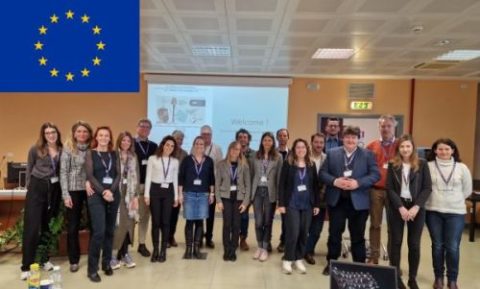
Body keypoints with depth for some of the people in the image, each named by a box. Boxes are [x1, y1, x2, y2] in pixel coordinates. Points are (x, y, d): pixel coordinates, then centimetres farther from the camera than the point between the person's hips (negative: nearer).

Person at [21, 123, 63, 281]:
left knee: (48, 226, 11)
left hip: (54, 190, 3)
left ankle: (44, 259, 25)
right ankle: (26, 266, 4)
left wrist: (63, 190, 1)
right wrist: (29, 187, 5)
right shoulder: (35, 149, -3)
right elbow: (29, 169, 6)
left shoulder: (62, 150, 2)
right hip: (37, 189, -3)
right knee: (32, 227, -3)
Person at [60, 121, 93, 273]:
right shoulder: (68, 149, -1)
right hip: (74, 191, -1)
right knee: (73, 226, 6)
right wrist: (65, 194, -9)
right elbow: (63, 172, -4)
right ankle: (74, 260, 20)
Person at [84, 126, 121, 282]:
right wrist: (103, 192, -15)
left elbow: (118, 175, 4)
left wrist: (111, 191, -12)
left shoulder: (114, 154, 11)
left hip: (113, 194, 4)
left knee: (110, 230, 8)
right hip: (96, 195, -3)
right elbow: (90, 175, -5)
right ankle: (92, 269, 0)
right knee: (99, 231, -11)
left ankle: (106, 263, 21)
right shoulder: (90, 153, 3)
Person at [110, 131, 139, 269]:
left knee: (128, 223, 6)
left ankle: (124, 253, 18)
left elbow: (136, 177, 9)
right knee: (116, 223, -4)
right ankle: (113, 255, 9)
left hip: (130, 194, 4)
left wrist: (135, 196, 3)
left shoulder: (133, 157, 12)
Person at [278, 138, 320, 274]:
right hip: (292, 204, -3)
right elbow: (282, 184, -4)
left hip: (307, 204, 3)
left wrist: (317, 204, 6)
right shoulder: (288, 164, -2)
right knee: (293, 232, -5)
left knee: (303, 233, 7)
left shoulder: (311, 165, 7)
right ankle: (287, 260, 11)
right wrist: (281, 203, -9)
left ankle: (299, 259, 22)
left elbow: (315, 185, 9)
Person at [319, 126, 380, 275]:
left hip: (358, 201, -1)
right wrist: (335, 181, -17)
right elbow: (322, 173, 1)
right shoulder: (332, 153, 4)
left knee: (358, 236, 10)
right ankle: (331, 263, 26)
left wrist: (358, 183, -19)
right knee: (334, 233, 10)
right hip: (336, 200, 1)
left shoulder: (367, 154, 1)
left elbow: (375, 174, -6)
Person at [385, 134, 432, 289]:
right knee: (395, 242, 4)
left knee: (414, 244, 5)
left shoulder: (422, 164, 1)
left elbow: (427, 188, -3)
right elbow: (389, 189, -3)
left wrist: (416, 207, -13)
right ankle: (395, 276, 17)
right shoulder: (392, 165, 1)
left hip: (416, 208, 0)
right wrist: (401, 207, -13)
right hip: (396, 207, 0)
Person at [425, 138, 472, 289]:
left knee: (453, 247, 2)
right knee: (437, 246, 9)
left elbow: (467, 190, 10)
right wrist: (434, 200, 2)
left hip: (456, 212, 1)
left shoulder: (462, 168, 1)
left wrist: (454, 200, 8)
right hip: (433, 211, 0)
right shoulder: (428, 166, -4)